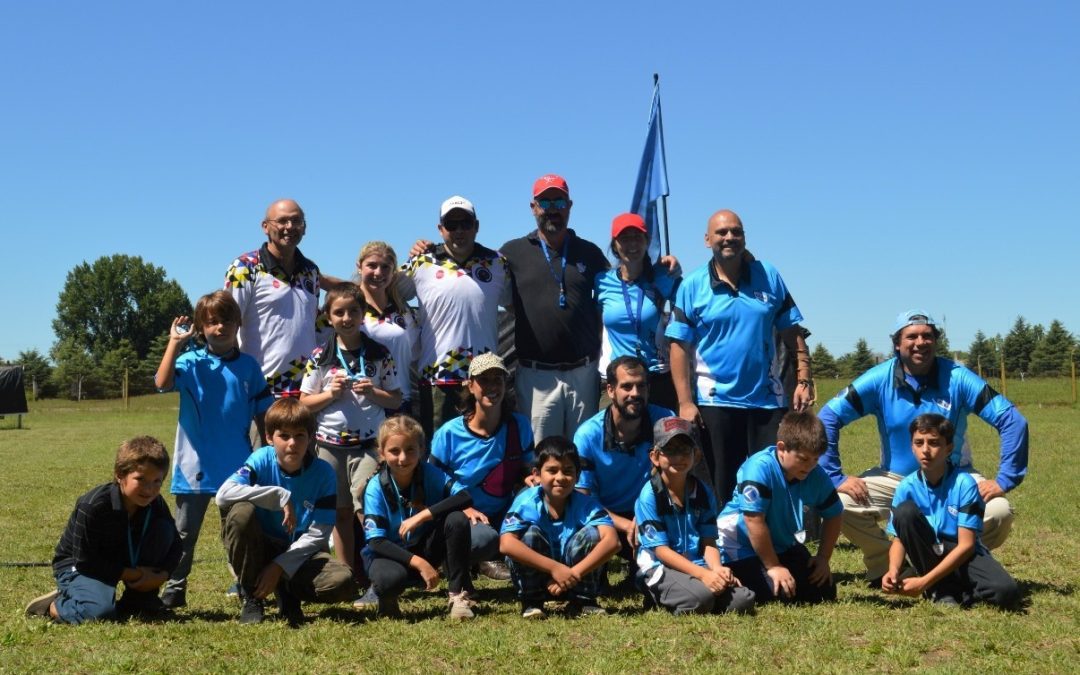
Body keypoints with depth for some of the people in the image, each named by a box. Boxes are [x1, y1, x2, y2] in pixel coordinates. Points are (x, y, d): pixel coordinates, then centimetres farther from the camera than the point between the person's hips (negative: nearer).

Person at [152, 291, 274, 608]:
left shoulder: (249, 366, 4)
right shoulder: (191, 363, -3)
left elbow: (262, 414, 6)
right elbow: (162, 382, -24)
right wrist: (175, 342, -23)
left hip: (238, 466, 1)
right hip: (196, 465, -1)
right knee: (185, 532, 9)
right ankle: (174, 591, 20)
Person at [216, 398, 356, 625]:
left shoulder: (323, 473, -11)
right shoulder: (261, 460, -12)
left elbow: (317, 535, -12)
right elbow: (223, 495, -29)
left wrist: (279, 566, -21)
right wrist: (280, 496, -32)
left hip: (299, 554, 0)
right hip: (259, 548, 0)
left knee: (343, 581, -30)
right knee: (241, 512, -31)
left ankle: (287, 592, 3)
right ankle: (250, 596, -10)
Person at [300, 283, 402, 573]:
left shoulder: (380, 355, 2)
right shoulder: (320, 357, 3)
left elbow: (396, 400, 5)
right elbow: (304, 403, 5)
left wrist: (372, 392, -14)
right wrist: (330, 394, -12)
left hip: (369, 443, -1)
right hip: (330, 444, 2)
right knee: (341, 511, 9)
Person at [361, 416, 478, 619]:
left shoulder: (430, 474, -12)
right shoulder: (376, 488, -17)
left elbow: (465, 497, -26)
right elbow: (376, 541, -22)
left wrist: (424, 515, -35)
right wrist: (418, 563, -32)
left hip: (426, 549, 3)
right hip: (390, 554, -3)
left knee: (457, 520, -24)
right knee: (391, 577, -39)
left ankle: (459, 594, -12)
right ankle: (388, 601, 0)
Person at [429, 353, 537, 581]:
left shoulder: (519, 425, -3)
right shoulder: (449, 434, -11)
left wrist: (528, 478, -14)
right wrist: (464, 509, -20)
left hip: (504, 516, 3)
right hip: (463, 519, -3)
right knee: (484, 538, -37)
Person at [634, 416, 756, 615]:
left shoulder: (703, 493, 8)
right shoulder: (649, 496, -9)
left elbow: (708, 542, 5)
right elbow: (661, 550, -12)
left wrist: (717, 569, -18)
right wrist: (703, 574, -21)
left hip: (698, 566, 6)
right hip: (660, 568, -5)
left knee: (743, 599, -18)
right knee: (700, 598, -34)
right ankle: (658, 598, -2)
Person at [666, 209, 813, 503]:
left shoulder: (769, 277, 5)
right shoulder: (692, 286, -2)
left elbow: (792, 333, 8)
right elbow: (680, 346, -6)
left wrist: (804, 380, 0)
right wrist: (685, 402, -12)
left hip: (767, 399, 2)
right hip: (715, 400, -2)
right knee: (723, 485, 8)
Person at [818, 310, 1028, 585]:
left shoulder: (957, 378, -14)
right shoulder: (880, 379, -12)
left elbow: (1012, 421, -13)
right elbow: (827, 419, -12)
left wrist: (1004, 480, -20)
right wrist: (836, 477, -19)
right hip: (894, 477, 0)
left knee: (999, 512, -27)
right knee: (841, 504, -24)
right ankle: (884, 565, 5)